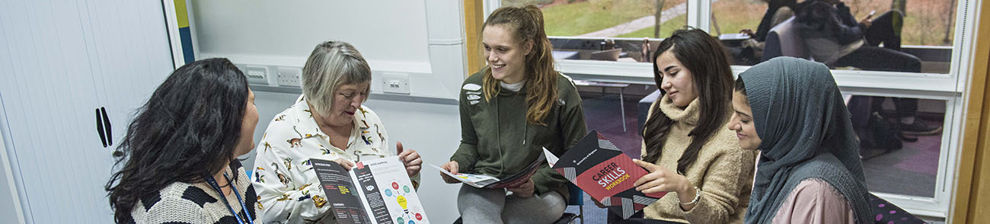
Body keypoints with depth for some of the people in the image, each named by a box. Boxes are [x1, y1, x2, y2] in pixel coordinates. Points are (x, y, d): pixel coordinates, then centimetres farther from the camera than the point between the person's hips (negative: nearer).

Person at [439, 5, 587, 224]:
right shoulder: (472, 88, 4)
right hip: (483, 184, 3)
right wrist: (457, 163, -5)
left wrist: (536, 182, -14)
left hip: (542, 191, -2)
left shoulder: (560, 91, -7)